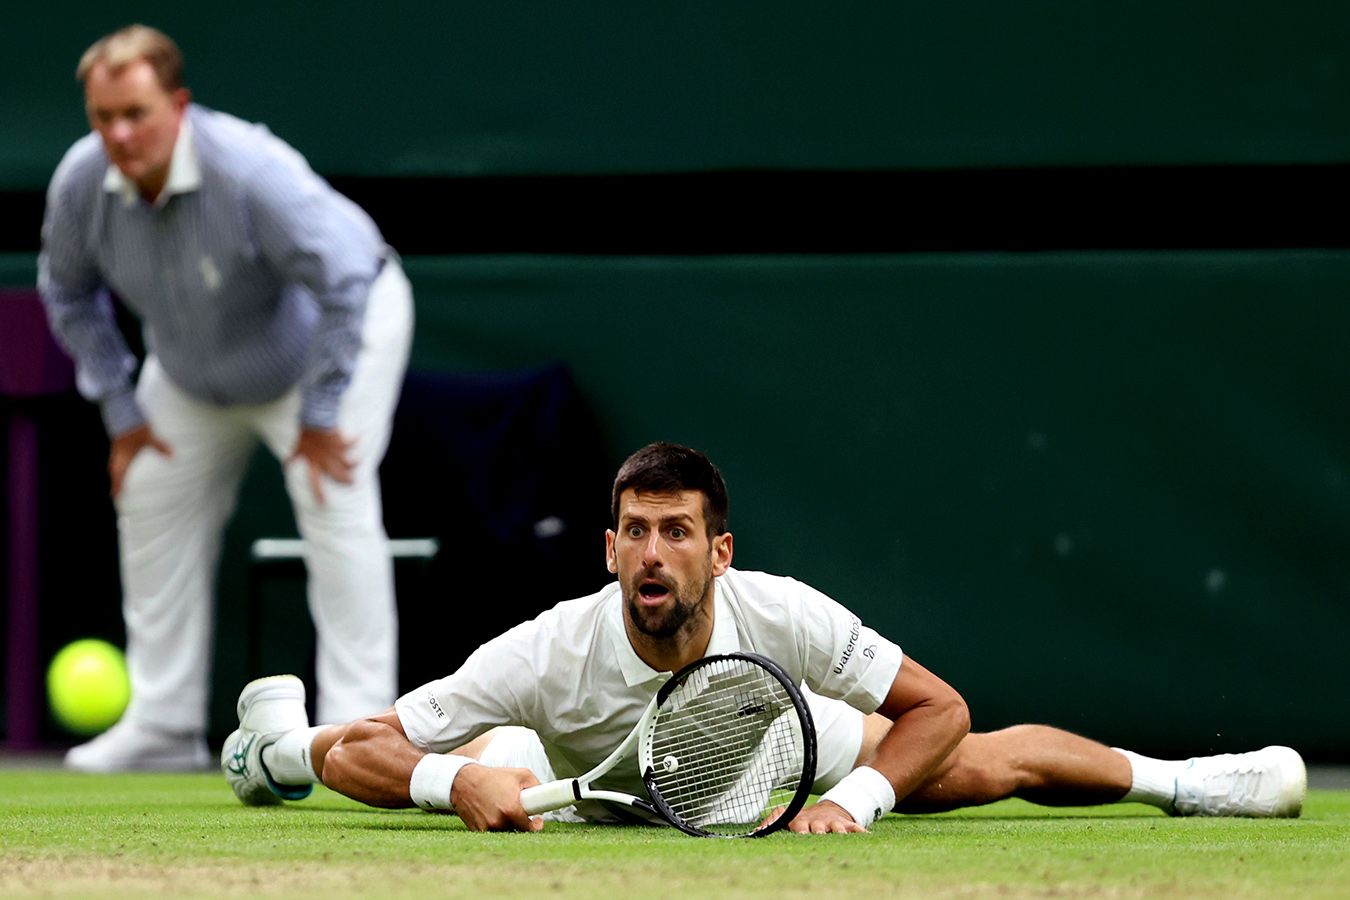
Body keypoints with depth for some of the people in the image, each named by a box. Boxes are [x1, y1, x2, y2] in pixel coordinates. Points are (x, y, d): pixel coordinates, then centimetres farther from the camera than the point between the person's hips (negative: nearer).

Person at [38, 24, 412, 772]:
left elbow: (344, 279, -34)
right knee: (153, 506, 3)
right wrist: (120, 412, -1)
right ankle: (163, 725, 12)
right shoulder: (81, 184, -22)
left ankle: (356, 722, -20)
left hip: (340, 321, -6)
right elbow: (69, 293, 0)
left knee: (334, 505, -21)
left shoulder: (249, 171, -40)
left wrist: (319, 417, -28)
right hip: (195, 369, 6)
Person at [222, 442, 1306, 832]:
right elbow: (365, 748, -39)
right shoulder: (549, 653, -42)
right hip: (597, 787, -1)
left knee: (986, 765, 2)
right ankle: (283, 739, 35)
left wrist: (853, 800, -43)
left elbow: (939, 708, -28)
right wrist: (459, 782, -58)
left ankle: (1170, 779, 31)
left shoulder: (783, 614, -39)